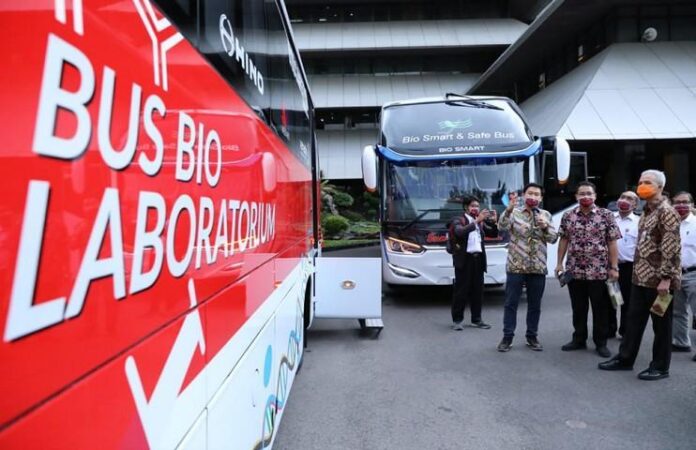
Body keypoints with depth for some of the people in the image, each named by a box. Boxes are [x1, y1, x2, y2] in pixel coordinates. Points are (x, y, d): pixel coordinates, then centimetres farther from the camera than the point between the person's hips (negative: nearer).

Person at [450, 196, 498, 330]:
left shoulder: (481, 223, 16)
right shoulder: (458, 220, 0)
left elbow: (493, 233, 14)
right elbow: (460, 232, -21)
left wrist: (494, 222, -3)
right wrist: (477, 220, -25)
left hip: (478, 258, 5)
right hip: (464, 259, -5)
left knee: (477, 290, 9)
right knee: (461, 290, -1)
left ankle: (476, 319, 18)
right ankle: (457, 319, 7)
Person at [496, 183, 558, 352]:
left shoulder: (546, 215, 9)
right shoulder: (514, 213, 1)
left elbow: (553, 239, 4)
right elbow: (502, 226, -18)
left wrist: (545, 226, -15)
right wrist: (509, 209, -35)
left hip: (538, 268, 3)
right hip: (516, 266, -2)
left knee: (535, 305, 10)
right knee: (511, 303, 2)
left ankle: (532, 336, 23)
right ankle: (507, 337, 11)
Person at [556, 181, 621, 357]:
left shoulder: (606, 215, -3)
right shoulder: (568, 216, 4)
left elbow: (612, 243, -3)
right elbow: (564, 240, 9)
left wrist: (614, 267, -6)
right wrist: (559, 263, 5)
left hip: (599, 271, -2)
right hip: (574, 270, 2)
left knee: (600, 309, 7)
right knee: (578, 308, 12)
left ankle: (601, 343, 19)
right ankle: (579, 339, 25)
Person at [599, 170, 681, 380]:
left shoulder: (666, 212, -13)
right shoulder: (645, 212, 14)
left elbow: (671, 248, -18)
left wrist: (666, 278, -21)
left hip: (658, 279, -8)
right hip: (641, 277, 8)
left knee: (661, 324, 4)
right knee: (633, 319, 13)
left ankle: (660, 367, 16)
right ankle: (625, 359, 23)